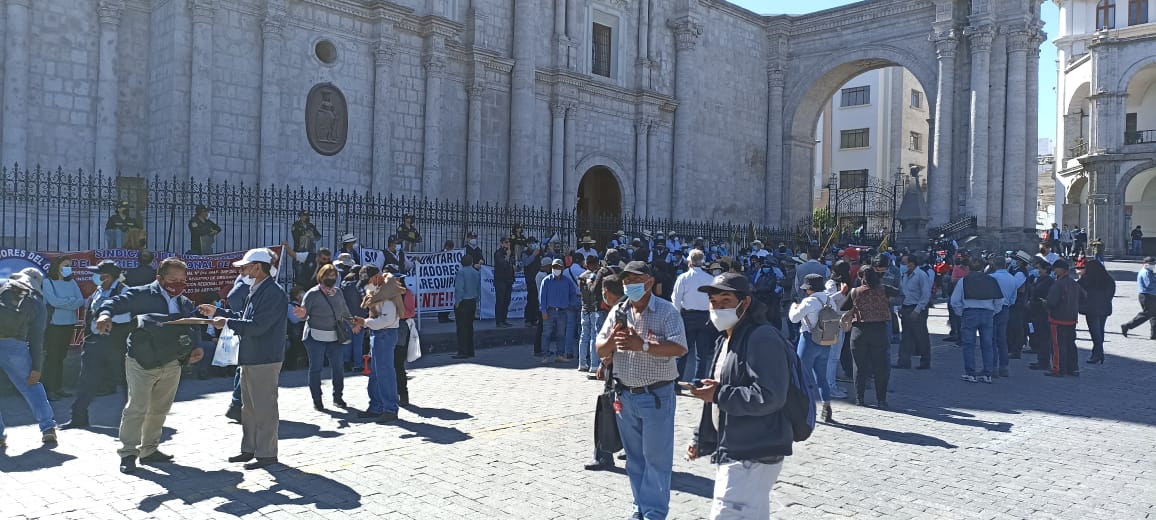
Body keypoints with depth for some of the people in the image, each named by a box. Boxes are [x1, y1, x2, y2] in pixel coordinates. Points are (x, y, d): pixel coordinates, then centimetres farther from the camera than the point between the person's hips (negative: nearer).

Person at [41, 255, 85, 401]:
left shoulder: (72, 282, 10)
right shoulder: (48, 282, -3)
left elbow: (81, 301, 1)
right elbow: (54, 301, -15)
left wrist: (63, 303, -13)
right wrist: (72, 301, -6)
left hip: (69, 324, 5)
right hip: (53, 325, -5)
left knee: (61, 356, 10)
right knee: (52, 357, -3)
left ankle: (58, 388, 16)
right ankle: (49, 389, 2)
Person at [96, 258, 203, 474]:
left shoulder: (186, 304, 12)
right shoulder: (142, 294, -5)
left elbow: (191, 331, 17)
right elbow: (117, 302, -13)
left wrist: (195, 349, -1)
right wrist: (105, 314, -35)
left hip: (171, 365, 6)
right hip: (141, 362, -6)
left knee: (160, 409, 14)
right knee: (137, 408, -8)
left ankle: (149, 450, 27)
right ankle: (128, 453, 3)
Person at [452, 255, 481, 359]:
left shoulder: (461, 272, -11)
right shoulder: (477, 273, 10)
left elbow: (459, 288, -18)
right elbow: (479, 288, 14)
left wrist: (457, 302, -12)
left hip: (463, 303, -7)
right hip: (473, 302, 7)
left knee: (462, 327, -6)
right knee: (469, 326, 14)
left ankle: (463, 352, -7)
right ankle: (470, 351, 18)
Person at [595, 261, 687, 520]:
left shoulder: (666, 311, -9)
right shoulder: (618, 312, 6)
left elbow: (680, 348, -20)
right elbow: (601, 351, 6)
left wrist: (643, 345, -30)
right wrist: (613, 339, -16)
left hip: (656, 395, -5)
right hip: (625, 395, 5)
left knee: (656, 457, 2)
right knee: (634, 457, 15)